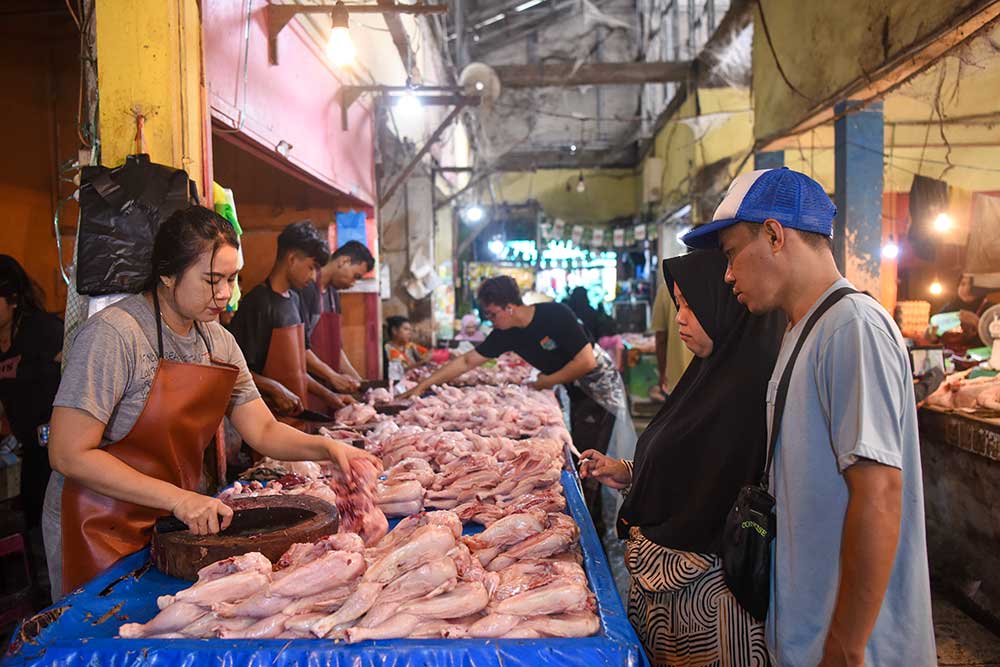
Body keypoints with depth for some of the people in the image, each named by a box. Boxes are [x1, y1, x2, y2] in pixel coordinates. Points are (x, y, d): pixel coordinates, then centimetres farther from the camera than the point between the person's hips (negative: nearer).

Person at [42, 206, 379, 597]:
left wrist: (327, 447, -16)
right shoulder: (113, 334, -21)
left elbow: (263, 431, 2)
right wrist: (178, 499, -26)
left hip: (172, 525, 7)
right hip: (101, 531, -6)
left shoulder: (219, 341, 2)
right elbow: (69, 454, -23)